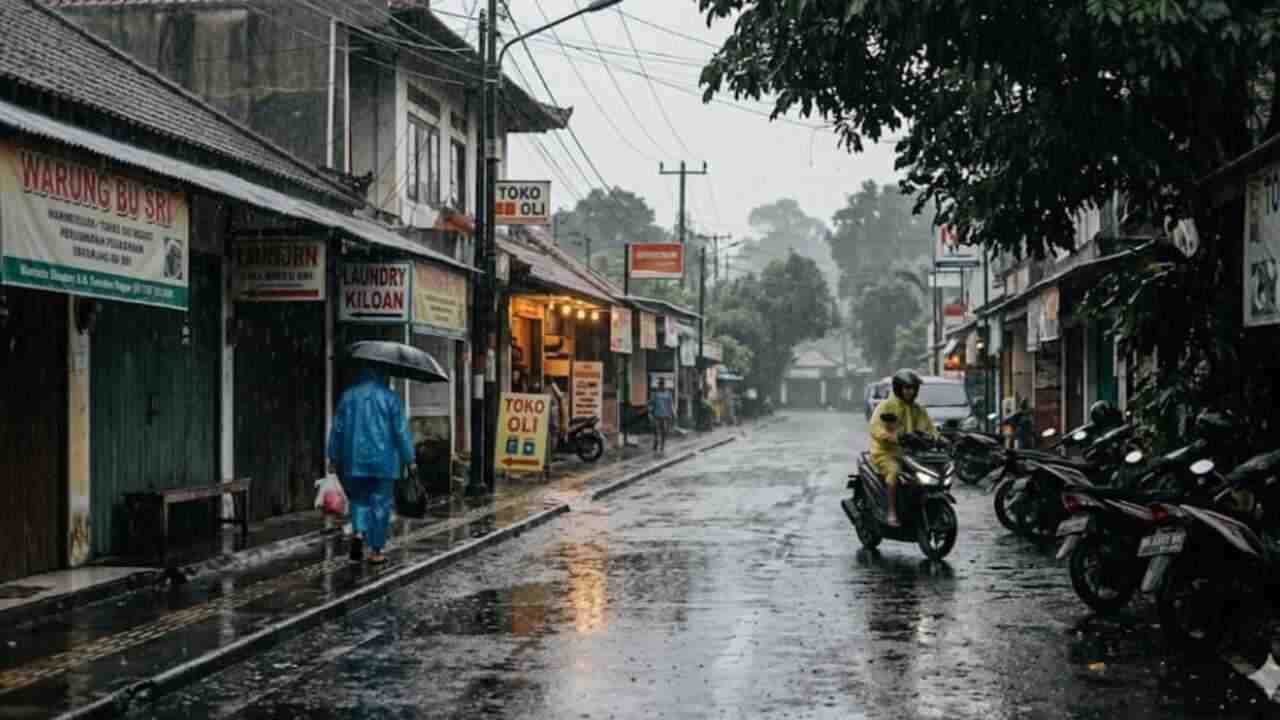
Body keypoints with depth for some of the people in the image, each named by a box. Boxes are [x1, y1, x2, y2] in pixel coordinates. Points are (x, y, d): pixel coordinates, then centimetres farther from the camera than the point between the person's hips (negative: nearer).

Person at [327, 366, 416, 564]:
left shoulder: (348, 396, 5)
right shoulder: (391, 398, -3)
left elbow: (337, 429, 5)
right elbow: (401, 431, -6)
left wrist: (333, 458, 11)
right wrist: (410, 459, -1)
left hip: (355, 460, 2)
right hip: (383, 459, -2)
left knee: (359, 498, 17)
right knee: (381, 503, 5)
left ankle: (359, 533, -8)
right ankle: (376, 551, 6)